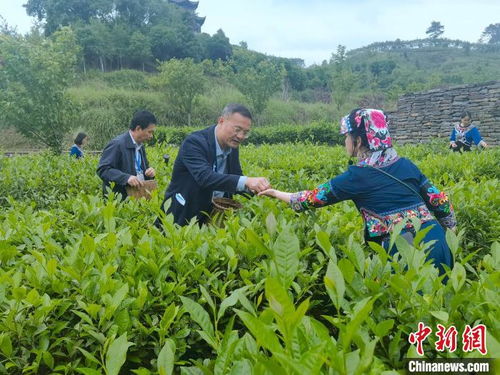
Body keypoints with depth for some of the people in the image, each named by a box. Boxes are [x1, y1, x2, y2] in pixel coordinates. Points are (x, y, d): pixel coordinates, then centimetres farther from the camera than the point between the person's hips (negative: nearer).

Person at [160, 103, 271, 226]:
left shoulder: (232, 146, 2)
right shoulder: (194, 142, -20)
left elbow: (236, 181, 6)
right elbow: (205, 177, -34)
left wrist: (256, 187, -15)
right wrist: (246, 181, -43)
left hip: (214, 216, 6)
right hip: (182, 216, -6)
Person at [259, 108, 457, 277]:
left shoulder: (358, 176, -7)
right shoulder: (405, 164, 10)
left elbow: (313, 197, 2)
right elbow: (439, 200, 11)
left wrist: (276, 193, 16)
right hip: (436, 239, 7)